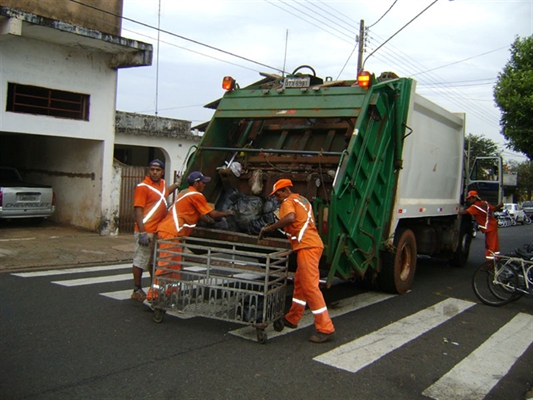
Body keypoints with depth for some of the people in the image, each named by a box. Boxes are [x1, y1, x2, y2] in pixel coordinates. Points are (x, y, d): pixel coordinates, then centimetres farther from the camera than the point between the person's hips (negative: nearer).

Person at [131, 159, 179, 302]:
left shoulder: (162, 183, 11)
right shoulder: (143, 187, -13)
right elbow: (138, 210, -19)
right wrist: (142, 232, -25)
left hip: (159, 231, 9)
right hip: (146, 231, -9)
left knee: (154, 261, 19)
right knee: (140, 261, 1)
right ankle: (137, 290, 11)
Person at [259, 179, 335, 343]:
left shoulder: (288, 201, -3)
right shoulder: (302, 200, 25)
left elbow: (290, 218, -24)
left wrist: (269, 228, -16)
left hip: (307, 246, -10)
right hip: (312, 244, 10)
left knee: (310, 286, -10)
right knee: (299, 283, 17)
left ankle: (326, 328, -10)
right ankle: (292, 319, 28)